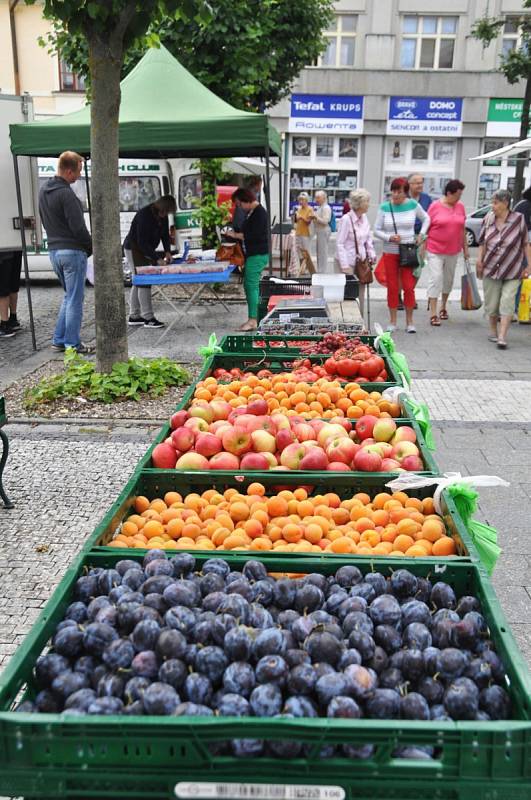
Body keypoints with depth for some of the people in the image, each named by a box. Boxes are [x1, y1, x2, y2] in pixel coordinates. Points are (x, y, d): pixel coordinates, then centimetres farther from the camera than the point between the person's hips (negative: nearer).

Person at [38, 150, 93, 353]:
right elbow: (78, 227, -18)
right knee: (75, 299, -1)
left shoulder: (43, 191, 12)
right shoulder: (66, 194, -18)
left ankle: (59, 340, 20)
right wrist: (90, 247, -4)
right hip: (72, 251, -9)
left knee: (69, 296, 19)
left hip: (54, 250, 9)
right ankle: (72, 344, 3)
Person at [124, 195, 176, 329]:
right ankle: (148, 318, -16)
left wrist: (167, 251, -12)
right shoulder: (144, 215, -26)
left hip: (145, 251, 9)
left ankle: (134, 316, 16)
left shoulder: (162, 216, -2)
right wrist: (157, 259, -30)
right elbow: (142, 242, -27)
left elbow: (165, 235, 6)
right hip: (134, 249, -9)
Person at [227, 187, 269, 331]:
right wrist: (235, 234, 7)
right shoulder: (250, 212, 16)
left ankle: (253, 321, -10)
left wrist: (236, 235, -12)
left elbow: (255, 236, -21)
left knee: (251, 286, -11)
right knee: (249, 285, 11)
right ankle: (253, 318, 16)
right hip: (252, 254, 10)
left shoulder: (259, 213, -14)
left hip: (258, 255, -10)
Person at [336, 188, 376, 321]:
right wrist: (345, 266, -19)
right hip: (349, 263, -7)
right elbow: (339, 244, -14)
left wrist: (372, 255, 7)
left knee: (361, 295, 10)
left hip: (362, 262, 7)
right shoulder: (346, 219, -13)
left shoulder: (364, 218, 9)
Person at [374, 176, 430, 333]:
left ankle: (409, 322, 11)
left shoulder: (413, 205, -1)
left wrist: (421, 235, 4)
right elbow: (376, 230, 1)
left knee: (409, 287, -2)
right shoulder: (384, 207, -1)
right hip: (390, 253, 1)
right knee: (392, 287, 5)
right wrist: (389, 237, -14)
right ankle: (393, 322, 16)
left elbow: (426, 219, 16)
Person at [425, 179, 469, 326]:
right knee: (435, 279, -8)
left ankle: (443, 307, 32)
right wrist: (422, 247, -5)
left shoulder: (460, 207, 5)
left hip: (453, 251, 5)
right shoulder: (435, 206, -6)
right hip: (435, 250, -5)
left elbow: (462, 229, 11)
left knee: (448, 279, 14)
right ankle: (433, 314, -7)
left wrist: (465, 248, 12)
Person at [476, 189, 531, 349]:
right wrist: (480, 260, 2)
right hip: (491, 269, 3)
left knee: (507, 302, -9)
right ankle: (493, 332, 27)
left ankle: (502, 337, -10)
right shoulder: (488, 219, 2)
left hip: (512, 271, -3)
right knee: (491, 303, 8)